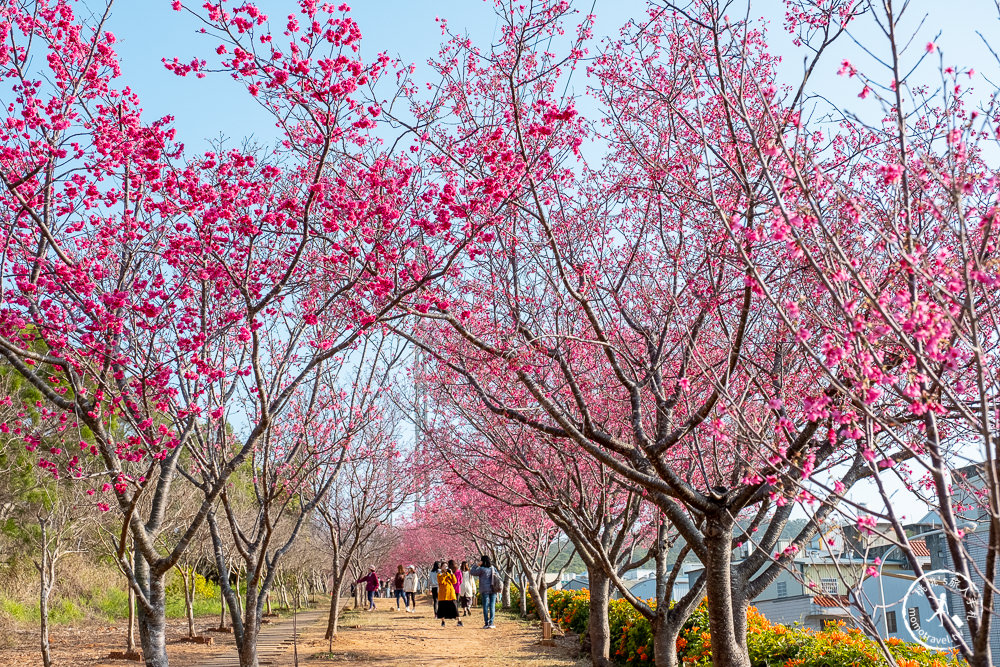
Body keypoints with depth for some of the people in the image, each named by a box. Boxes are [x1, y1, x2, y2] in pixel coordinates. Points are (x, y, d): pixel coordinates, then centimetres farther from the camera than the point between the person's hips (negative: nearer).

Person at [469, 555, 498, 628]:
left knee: (485, 606, 0)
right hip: (493, 589, 4)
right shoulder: (493, 568, 8)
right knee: (492, 606, 4)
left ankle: (486, 624, -2)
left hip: (485, 590, -4)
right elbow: (498, 578, 13)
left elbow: (472, 572, -1)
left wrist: (477, 565, 0)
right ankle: (491, 623, 1)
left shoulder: (482, 569, -8)